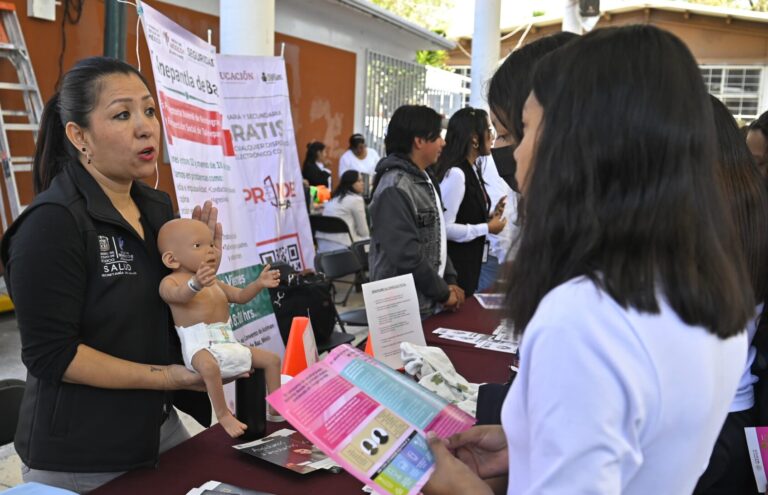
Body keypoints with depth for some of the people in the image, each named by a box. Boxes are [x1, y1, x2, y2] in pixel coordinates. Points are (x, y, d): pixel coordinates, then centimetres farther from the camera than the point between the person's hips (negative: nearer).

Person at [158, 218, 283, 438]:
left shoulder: (213, 283, 19)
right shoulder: (170, 281, -6)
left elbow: (240, 296, 22)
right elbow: (179, 295, -29)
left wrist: (259, 283, 3)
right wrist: (195, 284, -52)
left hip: (228, 343, 8)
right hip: (200, 346, -8)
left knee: (272, 359, 9)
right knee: (210, 367, -41)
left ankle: (275, 408, 18)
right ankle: (224, 415, -25)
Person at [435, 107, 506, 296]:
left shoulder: (472, 170, 7)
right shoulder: (456, 173, -20)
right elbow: (445, 227, -25)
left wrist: (489, 217, 1)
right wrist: (487, 228, -16)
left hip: (469, 262, 9)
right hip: (454, 265, -9)